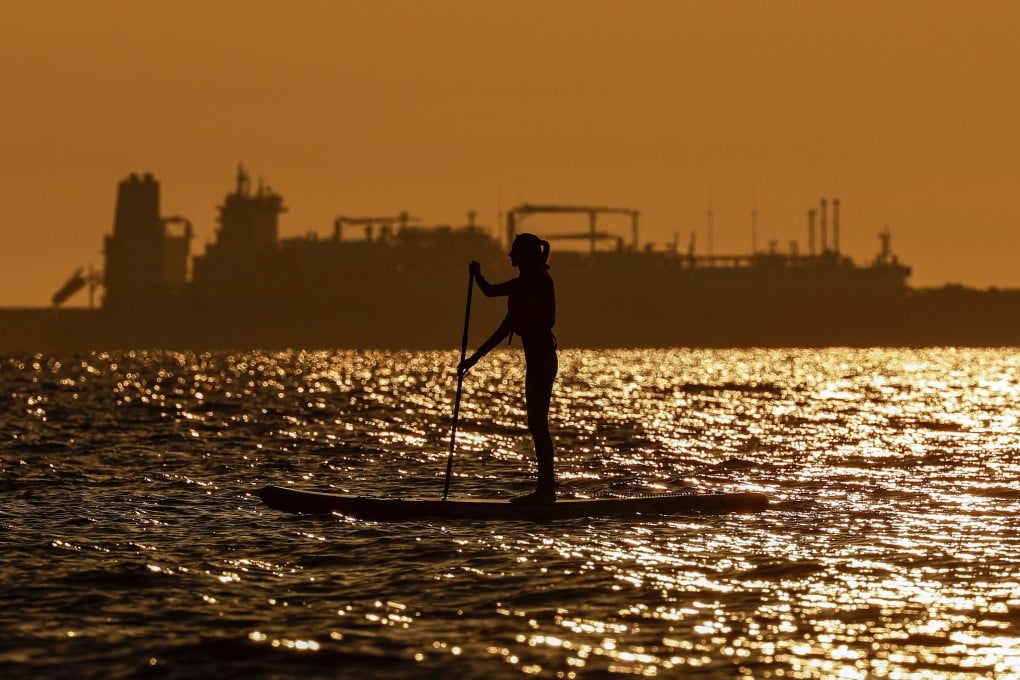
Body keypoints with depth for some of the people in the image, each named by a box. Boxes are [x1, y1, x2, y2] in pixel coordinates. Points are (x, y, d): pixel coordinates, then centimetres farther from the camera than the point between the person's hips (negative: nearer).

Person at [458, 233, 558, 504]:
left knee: (538, 423, -9)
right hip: (538, 358, 10)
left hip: (541, 358, -10)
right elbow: (506, 327, 20)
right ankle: (545, 489, 14)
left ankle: (546, 489, -8)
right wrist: (475, 357, 20)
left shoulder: (537, 279, -12)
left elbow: (490, 291, -18)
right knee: (537, 424, 11)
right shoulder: (525, 284, 18)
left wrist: (477, 275, 4)